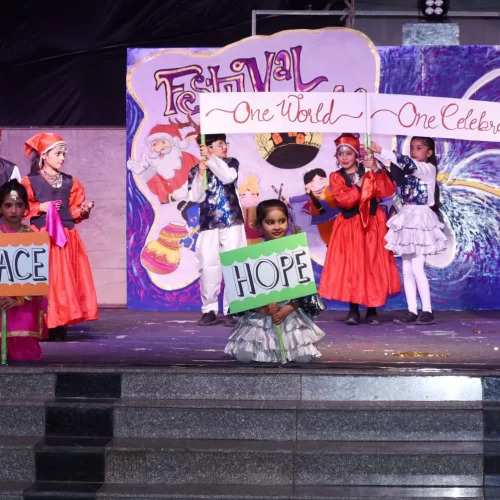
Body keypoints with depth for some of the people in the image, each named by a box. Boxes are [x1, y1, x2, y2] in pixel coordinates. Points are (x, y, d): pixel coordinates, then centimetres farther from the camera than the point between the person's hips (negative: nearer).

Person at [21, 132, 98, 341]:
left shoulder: (70, 182, 12)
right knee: (45, 282, -8)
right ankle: (42, 326, -4)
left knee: (65, 281, 1)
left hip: (66, 237, 4)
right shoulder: (30, 181, 0)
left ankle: (60, 326, 4)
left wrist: (83, 210, -8)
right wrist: (41, 207, -14)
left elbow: (74, 211, 12)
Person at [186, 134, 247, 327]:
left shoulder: (231, 163, 5)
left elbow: (227, 177, -17)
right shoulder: (196, 170, 5)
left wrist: (211, 158, -17)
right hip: (208, 226, 1)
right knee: (208, 267, -2)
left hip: (232, 224, 0)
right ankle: (209, 310, 6)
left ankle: (232, 310, 1)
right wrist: (200, 175, -15)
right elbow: (195, 197, -4)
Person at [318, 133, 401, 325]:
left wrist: (377, 171, -20)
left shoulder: (368, 172, 2)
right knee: (350, 268, -3)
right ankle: (353, 310, 5)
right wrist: (360, 185, -18)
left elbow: (388, 191, -12)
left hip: (372, 225, 0)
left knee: (373, 267, 0)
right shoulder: (336, 177, 1)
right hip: (349, 227, 0)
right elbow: (343, 200, -15)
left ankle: (372, 311, 8)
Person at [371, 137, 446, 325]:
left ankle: (427, 311, -6)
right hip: (406, 219, 8)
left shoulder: (429, 169, -8)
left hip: (421, 219, -8)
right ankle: (412, 311, 8)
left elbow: (408, 164, -25)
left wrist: (382, 152, -32)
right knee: (406, 269, 5)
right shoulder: (409, 171, 16)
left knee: (417, 268, -12)